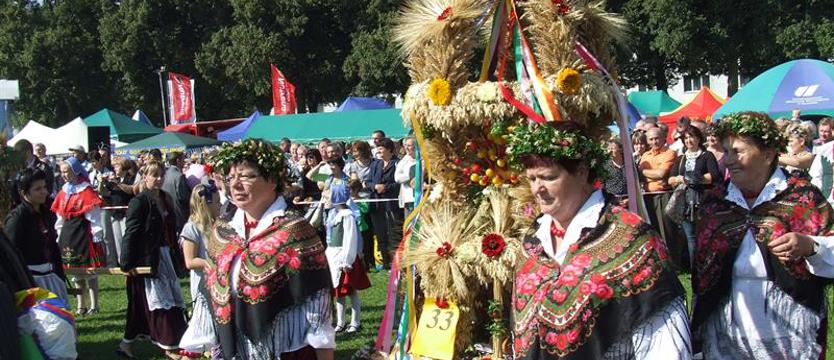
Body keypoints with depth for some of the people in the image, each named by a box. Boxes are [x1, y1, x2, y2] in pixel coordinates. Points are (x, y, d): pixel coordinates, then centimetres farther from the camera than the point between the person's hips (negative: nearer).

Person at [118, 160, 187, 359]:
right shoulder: (139, 201, -12)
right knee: (159, 300, -2)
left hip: (163, 255, 8)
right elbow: (130, 233, -16)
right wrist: (127, 262, -19)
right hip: (146, 258, -7)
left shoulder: (166, 199, 10)